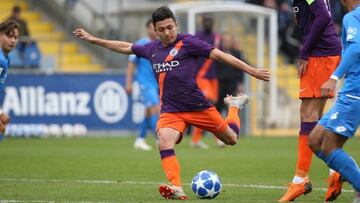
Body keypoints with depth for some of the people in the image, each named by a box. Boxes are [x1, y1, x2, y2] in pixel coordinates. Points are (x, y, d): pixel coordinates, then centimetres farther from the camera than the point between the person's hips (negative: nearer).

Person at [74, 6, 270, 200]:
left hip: (198, 106, -3)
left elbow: (219, 55, -11)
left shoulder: (187, 42, -7)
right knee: (164, 142, -27)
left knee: (231, 139, 12)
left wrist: (251, 70, -17)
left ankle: (234, 105, 43)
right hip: (170, 110, 3)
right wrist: (93, 39, 26)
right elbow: (125, 47, 23)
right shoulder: (152, 49, 9)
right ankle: (177, 189, -36)